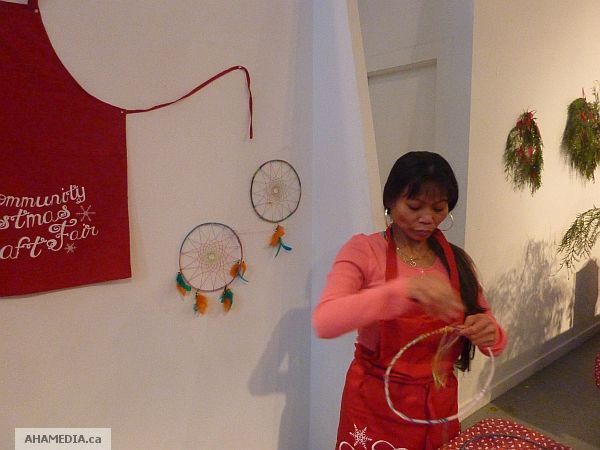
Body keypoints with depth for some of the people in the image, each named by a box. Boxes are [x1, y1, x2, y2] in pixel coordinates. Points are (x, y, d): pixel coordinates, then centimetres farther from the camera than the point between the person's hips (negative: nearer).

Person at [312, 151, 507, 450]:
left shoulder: (457, 260, 0)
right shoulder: (364, 250, -13)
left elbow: (494, 341, 5)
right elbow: (324, 322, -28)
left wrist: (489, 334, -19)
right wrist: (404, 289, -40)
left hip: (439, 408, 4)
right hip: (377, 408, -4)